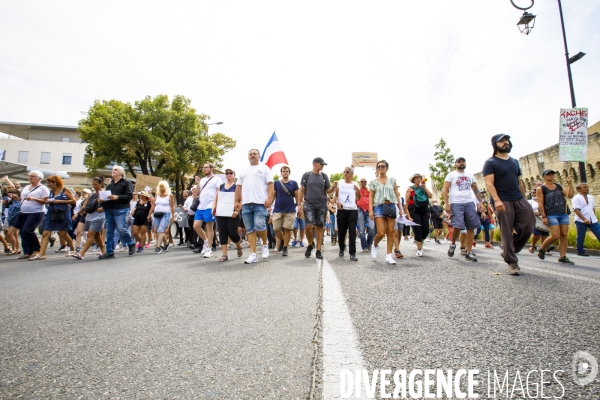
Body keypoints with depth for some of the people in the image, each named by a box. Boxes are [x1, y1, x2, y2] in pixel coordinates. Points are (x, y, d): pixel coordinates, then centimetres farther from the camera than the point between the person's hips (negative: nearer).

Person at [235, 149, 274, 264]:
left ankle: (265, 245, 12)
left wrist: (269, 198, -14)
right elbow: (238, 187, 21)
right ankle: (253, 254, 7)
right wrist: (236, 201, 12)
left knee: (259, 226, -17)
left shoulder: (264, 168, 8)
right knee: (249, 230, 3)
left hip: (260, 203, -5)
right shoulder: (244, 172, 23)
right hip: (246, 204, 5)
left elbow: (270, 184, -2)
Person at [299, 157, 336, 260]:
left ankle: (318, 251, 12)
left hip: (322, 205, 2)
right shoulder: (306, 175, 3)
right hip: (309, 204, -2)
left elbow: (328, 191, 10)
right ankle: (310, 244, 14)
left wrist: (333, 187, -11)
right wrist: (300, 204, -1)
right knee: (309, 226, -13)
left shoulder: (324, 176, 10)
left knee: (320, 227, 3)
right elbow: (302, 190, 5)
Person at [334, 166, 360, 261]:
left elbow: (358, 198, 9)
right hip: (341, 210, 0)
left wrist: (358, 190, -7)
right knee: (341, 231, 6)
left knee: (352, 231, -8)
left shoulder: (355, 184, 8)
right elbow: (335, 195, 8)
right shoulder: (339, 183, 7)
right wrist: (337, 201, -11)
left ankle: (352, 253, -7)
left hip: (353, 210, 0)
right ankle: (341, 249, 28)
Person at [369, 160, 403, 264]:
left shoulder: (392, 180, 11)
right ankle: (374, 245, 21)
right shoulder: (374, 182, 7)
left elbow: (397, 195, 10)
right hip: (379, 206, -2)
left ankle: (388, 256, 9)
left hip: (391, 206, 2)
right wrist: (370, 210, -5)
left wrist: (400, 208, 4)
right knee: (381, 232, -11)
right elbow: (371, 197, 5)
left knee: (390, 232, 1)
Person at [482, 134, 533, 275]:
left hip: (519, 199, 6)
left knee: (528, 226, -4)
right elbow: (489, 183, -11)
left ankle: (509, 251, 17)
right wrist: (496, 200, -24)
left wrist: (524, 200, 17)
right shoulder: (490, 162, 0)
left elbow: (520, 182, 22)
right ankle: (512, 262, 6)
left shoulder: (515, 162, 20)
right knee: (507, 233, -3)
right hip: (503, 201, -6)